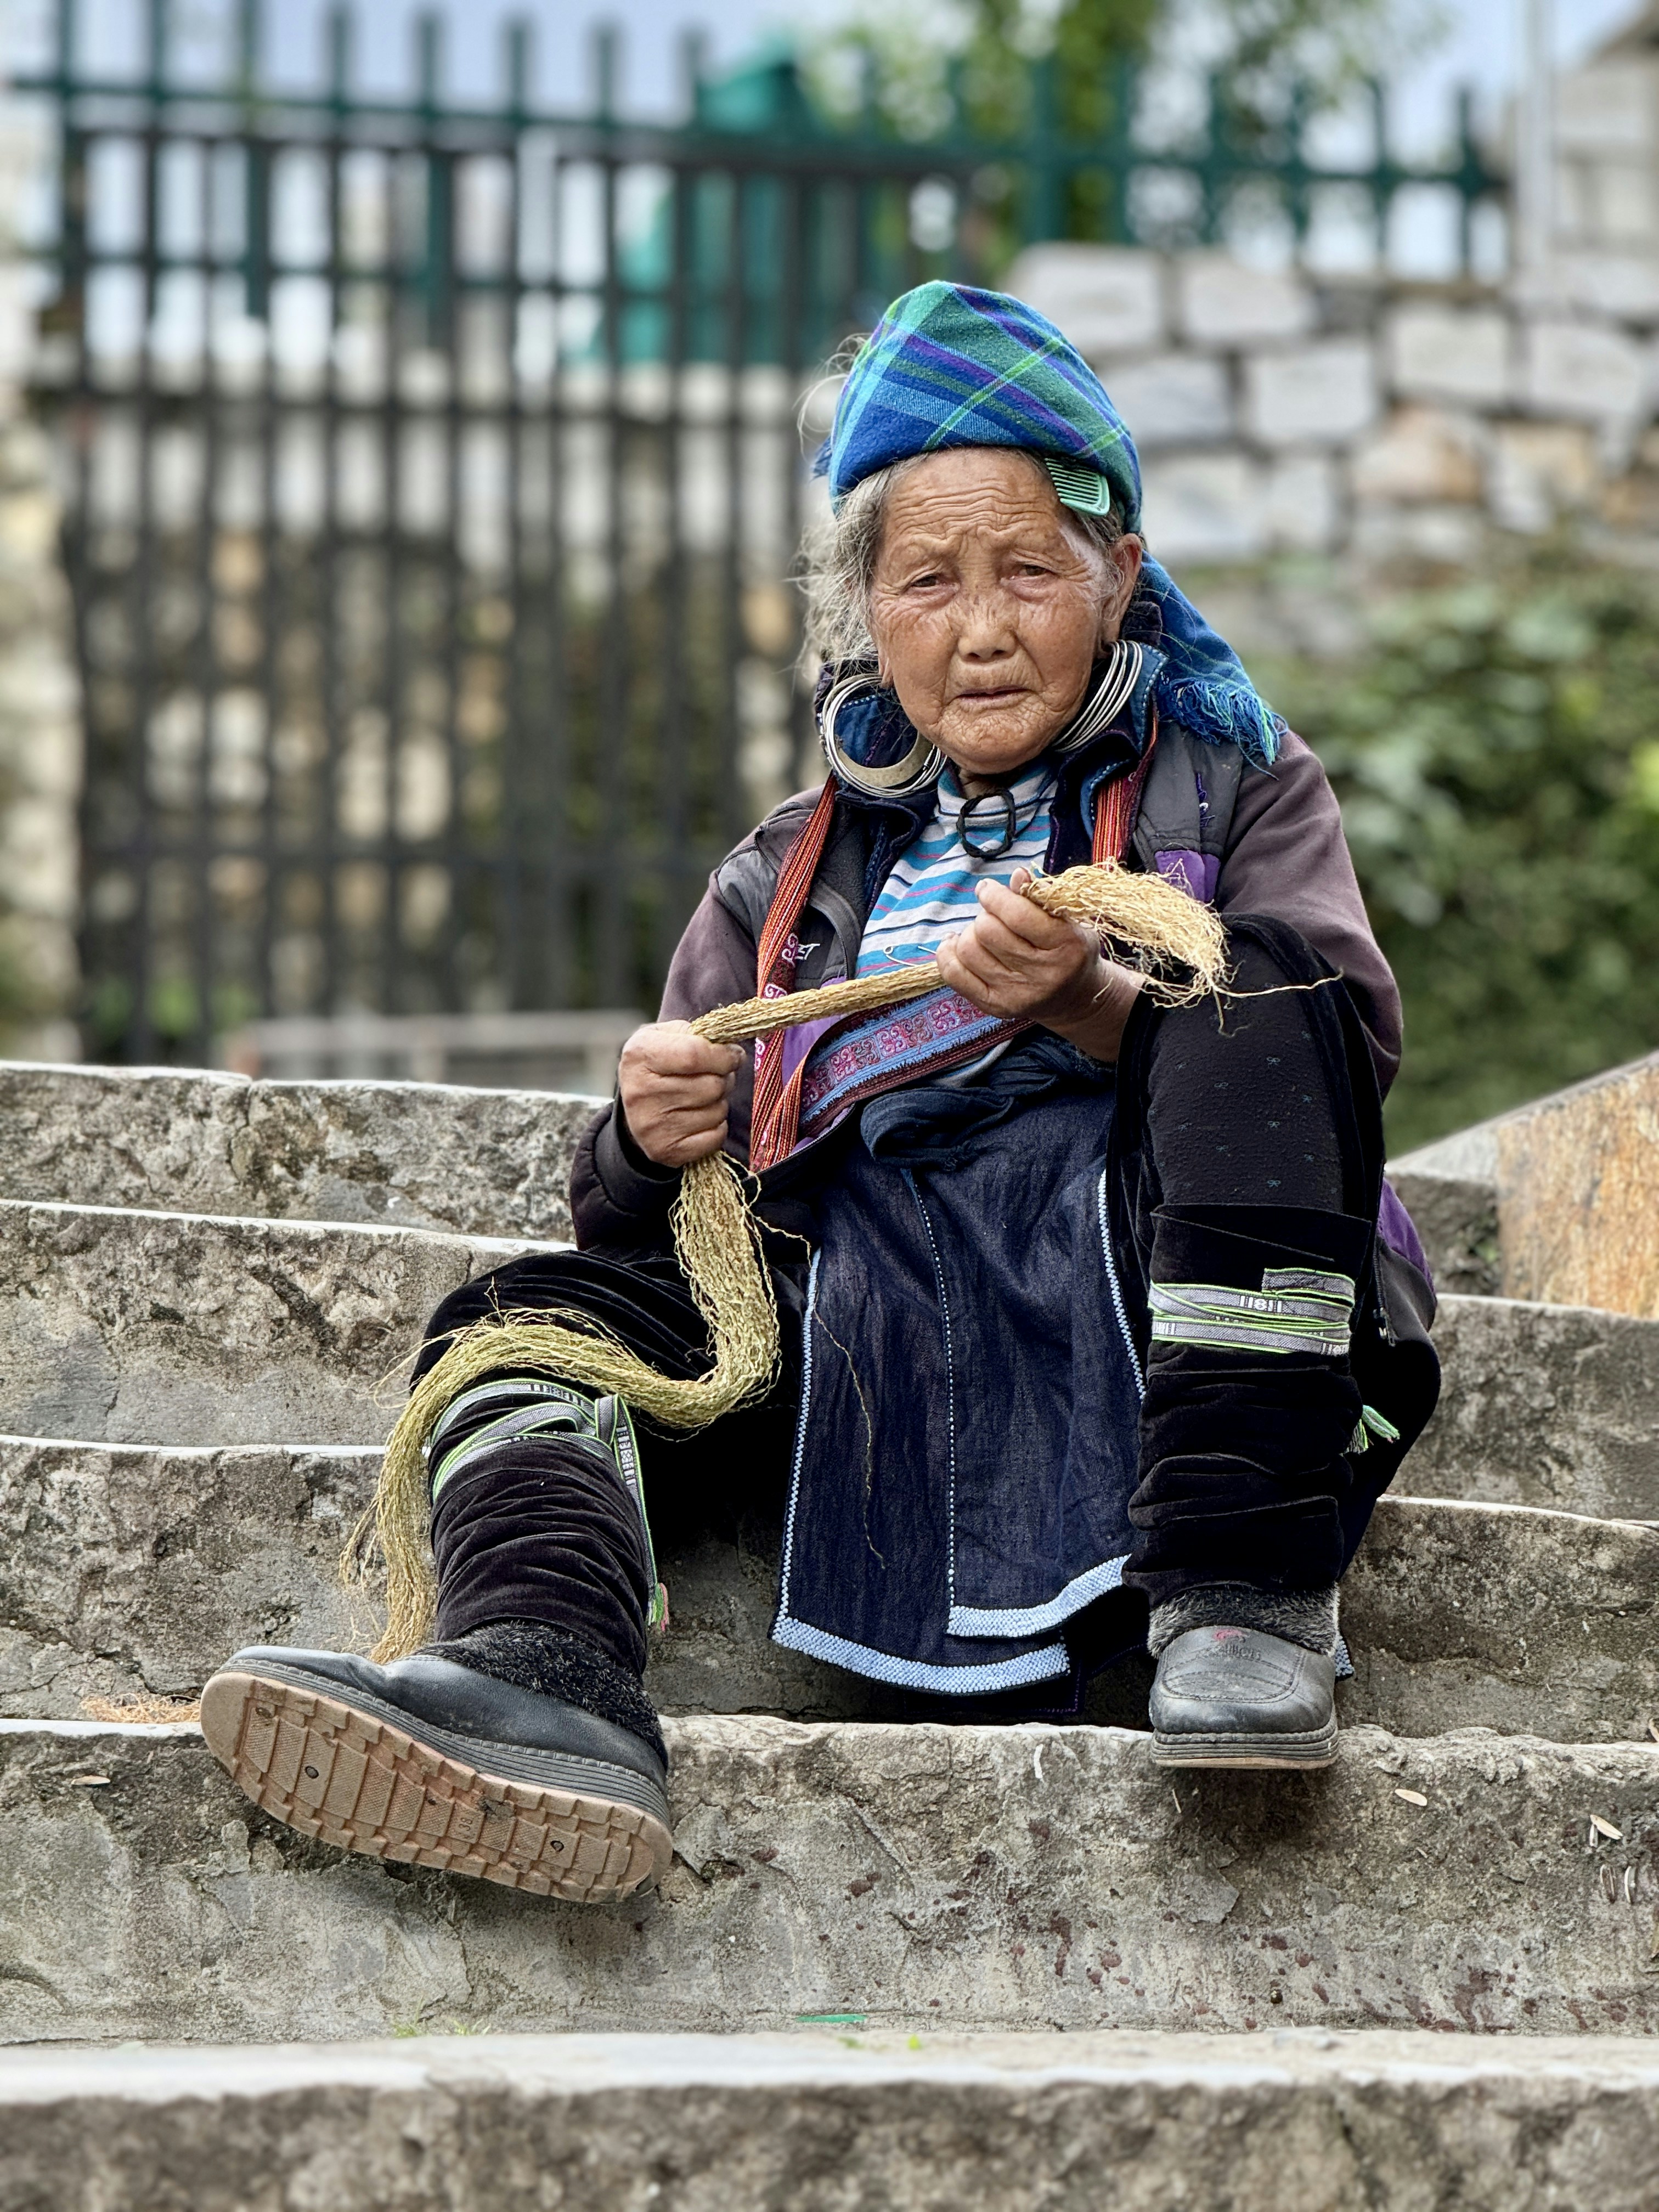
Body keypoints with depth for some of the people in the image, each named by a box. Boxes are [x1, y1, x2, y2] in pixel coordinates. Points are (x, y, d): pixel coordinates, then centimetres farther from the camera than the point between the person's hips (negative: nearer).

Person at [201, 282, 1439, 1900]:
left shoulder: (1232, 784, 22)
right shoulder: (786, 882, 29)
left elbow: (1347, 1033, 2)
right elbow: (645, 1227, 24)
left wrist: (1088, 1006, -17)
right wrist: (653, 1145, -2)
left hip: (1159, 1281, -3)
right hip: (874, 1309, 3)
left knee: (1259, 1001, -29)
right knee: (526, 1324, -16)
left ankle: (1238, 1596, -36)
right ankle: (548, 1686, -47)